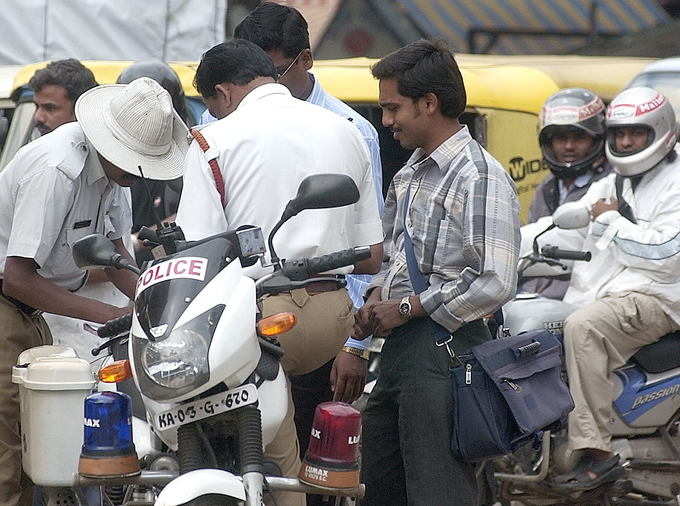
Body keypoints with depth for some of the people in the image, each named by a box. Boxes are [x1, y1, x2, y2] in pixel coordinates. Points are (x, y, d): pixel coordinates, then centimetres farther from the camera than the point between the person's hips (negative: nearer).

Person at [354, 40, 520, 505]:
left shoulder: (480, 177, -14)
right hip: (400, 346, 10)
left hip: (446, 348, -10)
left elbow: (495, 285, -22)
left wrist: (407, 308, -14)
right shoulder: (409, 176, 17)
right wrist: (378, 298, 9)